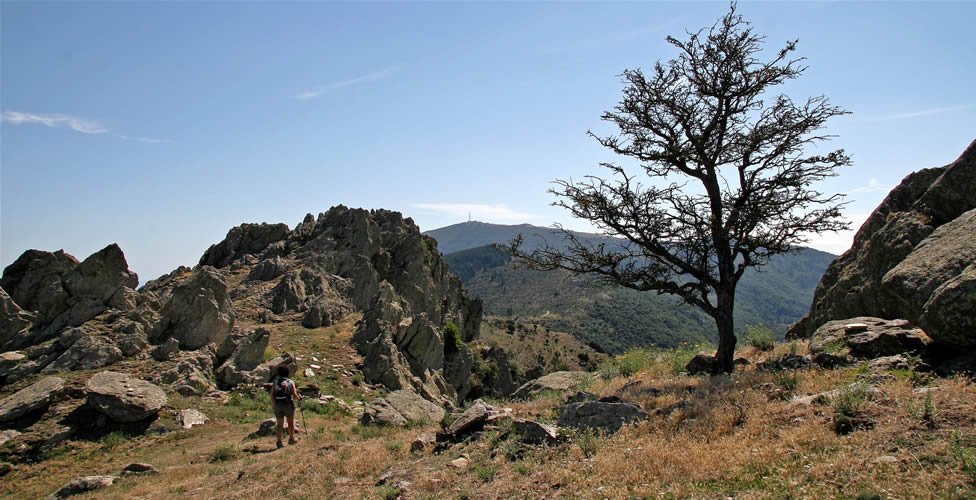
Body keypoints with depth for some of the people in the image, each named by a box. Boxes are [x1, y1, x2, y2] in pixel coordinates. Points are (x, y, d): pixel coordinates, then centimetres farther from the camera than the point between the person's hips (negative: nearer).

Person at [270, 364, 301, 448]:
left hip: (277, 405, 2)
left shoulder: (275, 382, 5)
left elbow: (272, 394, -6)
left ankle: (279, 442, 4)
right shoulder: (291, 382, -2)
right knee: (291, 422, 18)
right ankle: (291, 439, 25)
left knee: (280, 424, 11)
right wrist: (299, 398, 14)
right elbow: (295, 396, -6)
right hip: (288, 404, -2)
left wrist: (273, 405, -3)